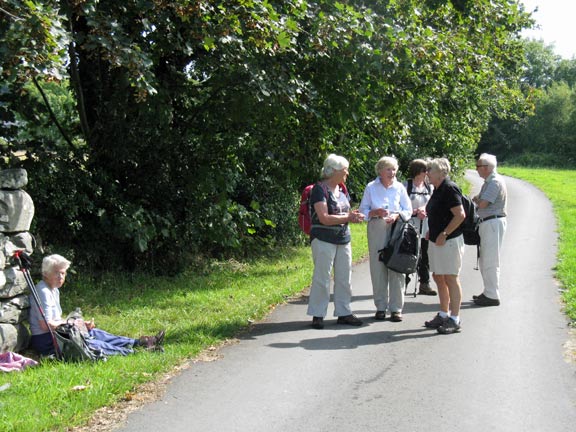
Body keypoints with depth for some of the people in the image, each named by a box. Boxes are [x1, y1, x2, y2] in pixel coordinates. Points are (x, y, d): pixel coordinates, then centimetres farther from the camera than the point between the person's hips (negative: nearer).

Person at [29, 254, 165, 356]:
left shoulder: (54, 290, 14)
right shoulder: (43, 291, -18)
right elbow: (46, 325, -24)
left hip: (54, 335, 10)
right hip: (45, 341, -10)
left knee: (93, 332, 6)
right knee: (90, 344, -21)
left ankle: (138, 342, 5)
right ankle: (131, 352, -25)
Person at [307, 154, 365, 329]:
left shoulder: (342, 190, 13)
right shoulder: (320, 189, -11)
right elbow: (324, 218, -19)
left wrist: (354, 216, -1)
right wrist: (348, 217, -16)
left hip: (343, 239, 8)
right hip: (324, 240, -8)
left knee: (344, 278, 9)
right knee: (322, 278, -3)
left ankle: (343, 313, 18)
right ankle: (317, 315, 5)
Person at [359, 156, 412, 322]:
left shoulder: (399, 187, 8)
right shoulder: (371, 187, 7)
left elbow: (408, 210, 10)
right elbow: (363, 210, 8)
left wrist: (397, 215, -10)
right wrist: (375, 212, -11)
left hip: (396, 229, 0)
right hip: (376, 230, 0)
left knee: (396, 268, -5)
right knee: (377, 268, 0)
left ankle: (396, 308, 1)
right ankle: (381, 307, 10)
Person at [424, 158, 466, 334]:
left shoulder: (449, 189, -16)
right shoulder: (438, 190, 14)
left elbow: (460, 215, -22)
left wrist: (444, 234, -21)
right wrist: (431, 231, 13)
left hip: (449, 241, -10)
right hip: (437, 240, 10)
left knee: (450, 279, -5)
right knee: (438, 277, 15)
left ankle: (454, 320, 1)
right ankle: (443, 315, 25)